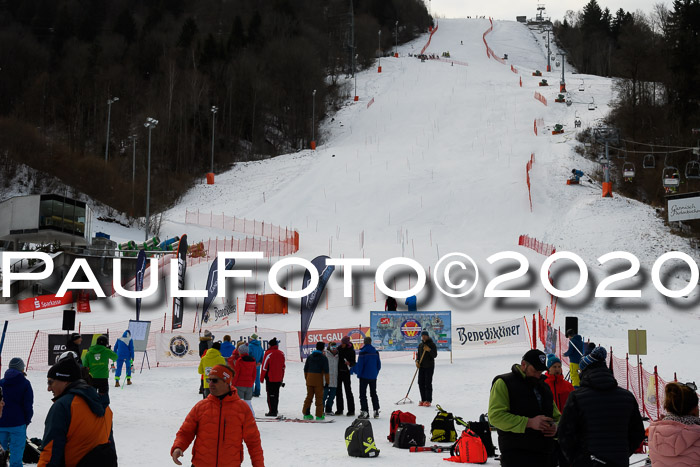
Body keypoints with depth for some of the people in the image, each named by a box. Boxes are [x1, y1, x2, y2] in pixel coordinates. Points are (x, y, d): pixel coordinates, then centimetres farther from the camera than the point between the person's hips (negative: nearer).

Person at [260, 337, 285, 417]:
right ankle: (275, 410, 23)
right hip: (279, 379, 6)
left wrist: (262, 377, -2)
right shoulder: (281, 353, 7)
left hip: (270, 378, -6)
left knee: (271, 395, -1)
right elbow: (283, 367, 13)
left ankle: (272, 411, -4)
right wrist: (281, 378, 21)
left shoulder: (268, 353, -13)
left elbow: (264, 367, -11)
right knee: (276, 395, 15)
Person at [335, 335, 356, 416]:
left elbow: (353, 363, -3)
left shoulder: (351, 351, -5)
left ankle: (351, 410, 0)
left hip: (346, 372, -5)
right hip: (338, 371, 5)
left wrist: (349, 363, -25)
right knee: (338, 391, 7)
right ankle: (339, 409, 16)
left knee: (348, 391, -4)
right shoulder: (339, 348, 6)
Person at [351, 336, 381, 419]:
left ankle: (365, 411, -5)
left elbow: (359, 365, -16)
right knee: (373, 393, 15)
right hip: (373, 376, 5)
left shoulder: (363, 352, -15)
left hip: (364, 376, -5)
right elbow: (379, 365, 8)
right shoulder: (375, 352, 3)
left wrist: (352, 370, 0)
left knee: (363, 394, 1)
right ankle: (376, 411, 15)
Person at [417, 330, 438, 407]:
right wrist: (417, 361, 1)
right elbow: (418, 354, 20)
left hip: (429, 367, -6)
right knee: (421, 383, 4)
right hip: (421, 366, 6)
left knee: (428, 383, -8)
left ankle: (428, 400, -5)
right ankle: (423, 400, 12)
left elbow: (435, 355, -9)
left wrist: (429, 350, -25)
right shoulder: (420, 345, 15)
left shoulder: (432, 344, -3)